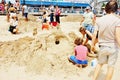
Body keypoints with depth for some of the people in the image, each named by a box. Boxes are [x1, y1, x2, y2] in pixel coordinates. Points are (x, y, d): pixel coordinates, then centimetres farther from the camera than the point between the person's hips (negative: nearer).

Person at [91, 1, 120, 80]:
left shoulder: (99, 20, -4)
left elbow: (94, 34, -3)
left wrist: (92, 44, 10)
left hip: (103, 47, 3)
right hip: (113, 47, -3)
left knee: (100, 63, 22)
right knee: (111, 66, 11)